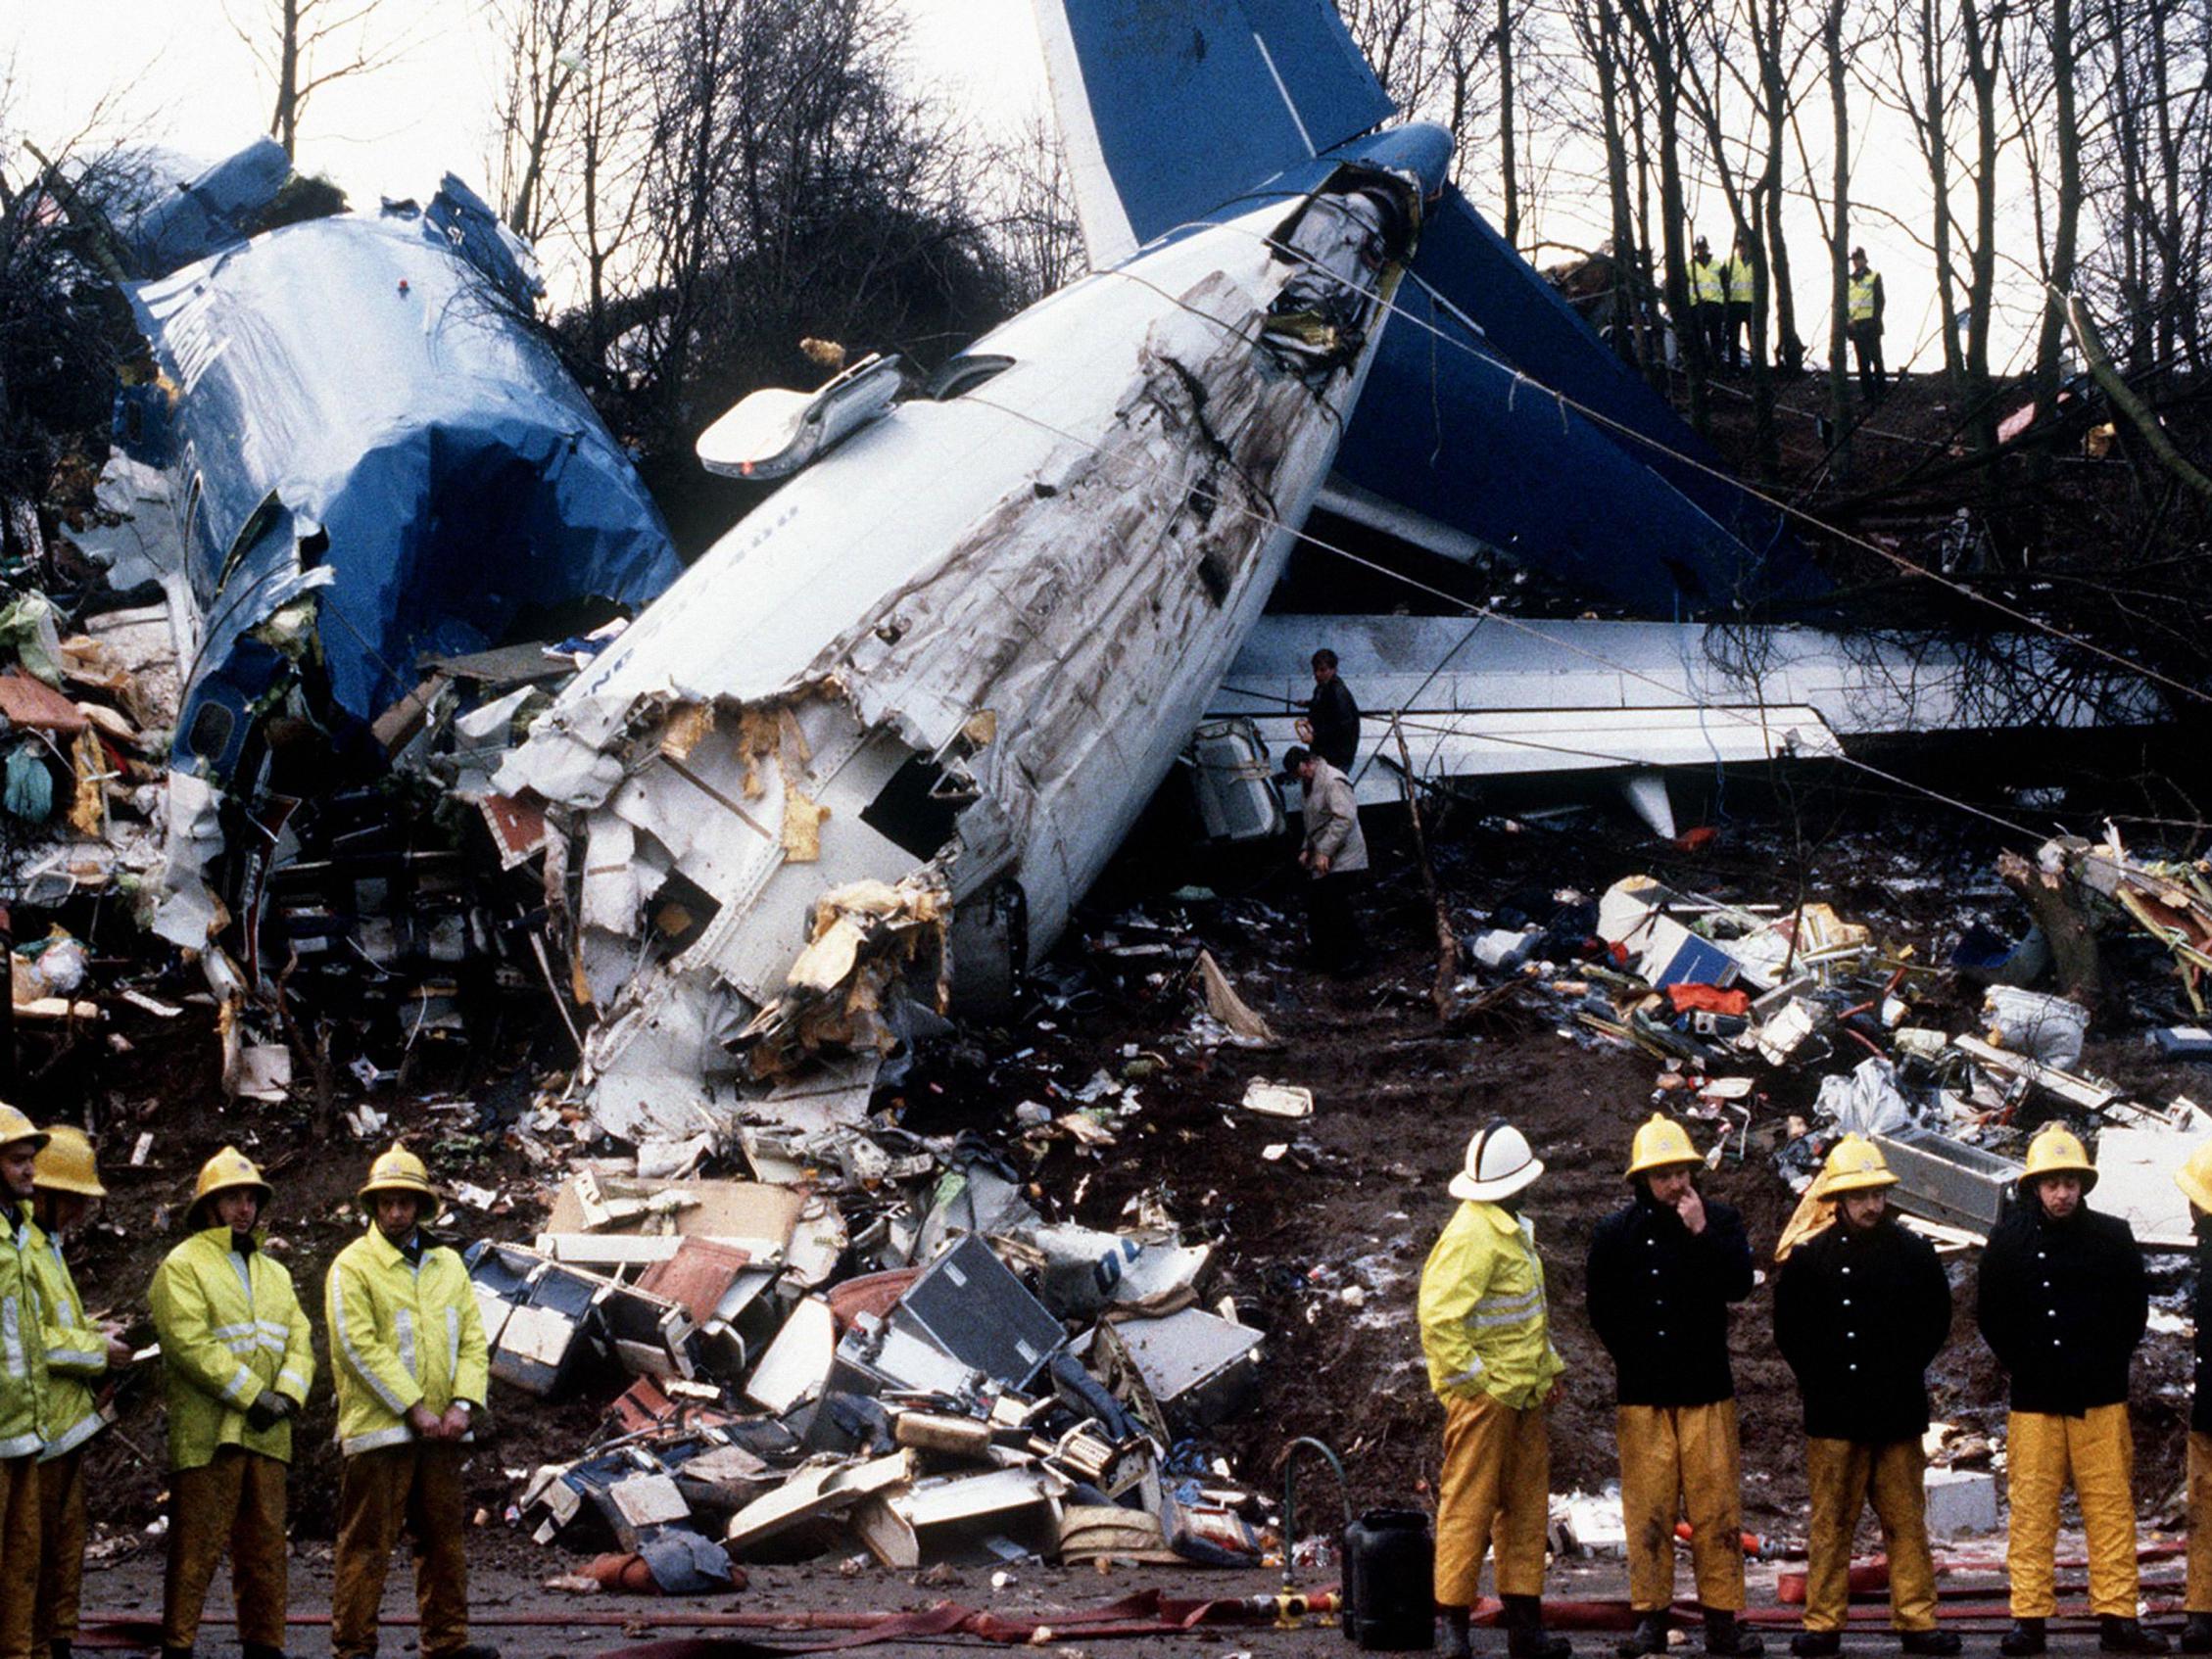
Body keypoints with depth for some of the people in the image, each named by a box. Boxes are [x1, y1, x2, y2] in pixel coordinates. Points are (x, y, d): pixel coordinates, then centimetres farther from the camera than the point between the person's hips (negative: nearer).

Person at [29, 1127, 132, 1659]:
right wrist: (98, 1350, -12)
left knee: (67, 1540, 13)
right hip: (39, 1425, -10)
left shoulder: (47, 1246, 20)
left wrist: (98, 1340, 9)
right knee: (35, 1544, -6)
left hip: (67, 1422, 10)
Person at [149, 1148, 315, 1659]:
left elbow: (298, 1340, 13)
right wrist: (252, 1395, -16)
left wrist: (287, 1395, -7)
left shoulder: (274, 1274, 21)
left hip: (266, 1435, 6)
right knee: (197, 1546, -6)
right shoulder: (182, 1266, -2)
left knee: (265, 1545, 9)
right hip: (207, 1434, -6)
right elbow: (191, 1343, -13)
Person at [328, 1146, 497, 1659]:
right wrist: (414, 1408, -15)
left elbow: (473, 1339, 11)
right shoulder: (353, 1267, -3)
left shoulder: (447, 1265, 14)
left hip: (439, 1430, 6)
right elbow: (359, 1348, -12)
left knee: (446, 1537, 10)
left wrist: (463, 1404, -6)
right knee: (367, 1542, -4)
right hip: (378, 1428, -6)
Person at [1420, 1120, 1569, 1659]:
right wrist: (1478, 1382, -19)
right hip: (1482, 1394, -10)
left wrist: (1547, 1368, 17)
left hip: (1521, 1393, 10)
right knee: (1469, 1508, -5)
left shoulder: (1512, 1230, 17)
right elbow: (1439, 1319, -23)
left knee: (1526, 1505, 12)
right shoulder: (1471, 1237, -17)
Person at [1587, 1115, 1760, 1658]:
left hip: (1706, 1390, 0)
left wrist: (1701, 1233, -18)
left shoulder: (1721, 1222, 4)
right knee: (1647, 1508, 0)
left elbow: (1739, 1286, -10)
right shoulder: (1616, 1233, 4)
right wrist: (1637, 1357, 6)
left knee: (1717, 1505, 0)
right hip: (1642, 1393, 0)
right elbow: (1603, 1309, 10)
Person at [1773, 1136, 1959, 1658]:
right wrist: (1819, 1380, 2)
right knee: (1830, 1523, 3)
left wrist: (1906, 1372, 6)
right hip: (1833, 1415, -1)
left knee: (1906, 1521, 4)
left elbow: (1936, 1320, 13)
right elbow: (1789, 1329, 7)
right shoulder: (1808, 1256, 2)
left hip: (1898, 1413, 1)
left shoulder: (1913, 1252, 4)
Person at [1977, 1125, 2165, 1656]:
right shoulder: (2009, 1240, 3)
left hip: (2100, 1398, 1)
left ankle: (2117, 1616, 4)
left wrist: (2108, 1362, 4)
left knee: (2111, 1507, 0)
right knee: (2031, 1509, -1)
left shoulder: (2112, 1237, 4)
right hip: (2034, 1399, 0)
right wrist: (2023, 1363, 4)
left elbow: (2135, 1310, 12)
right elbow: (1990, 1313, 10)